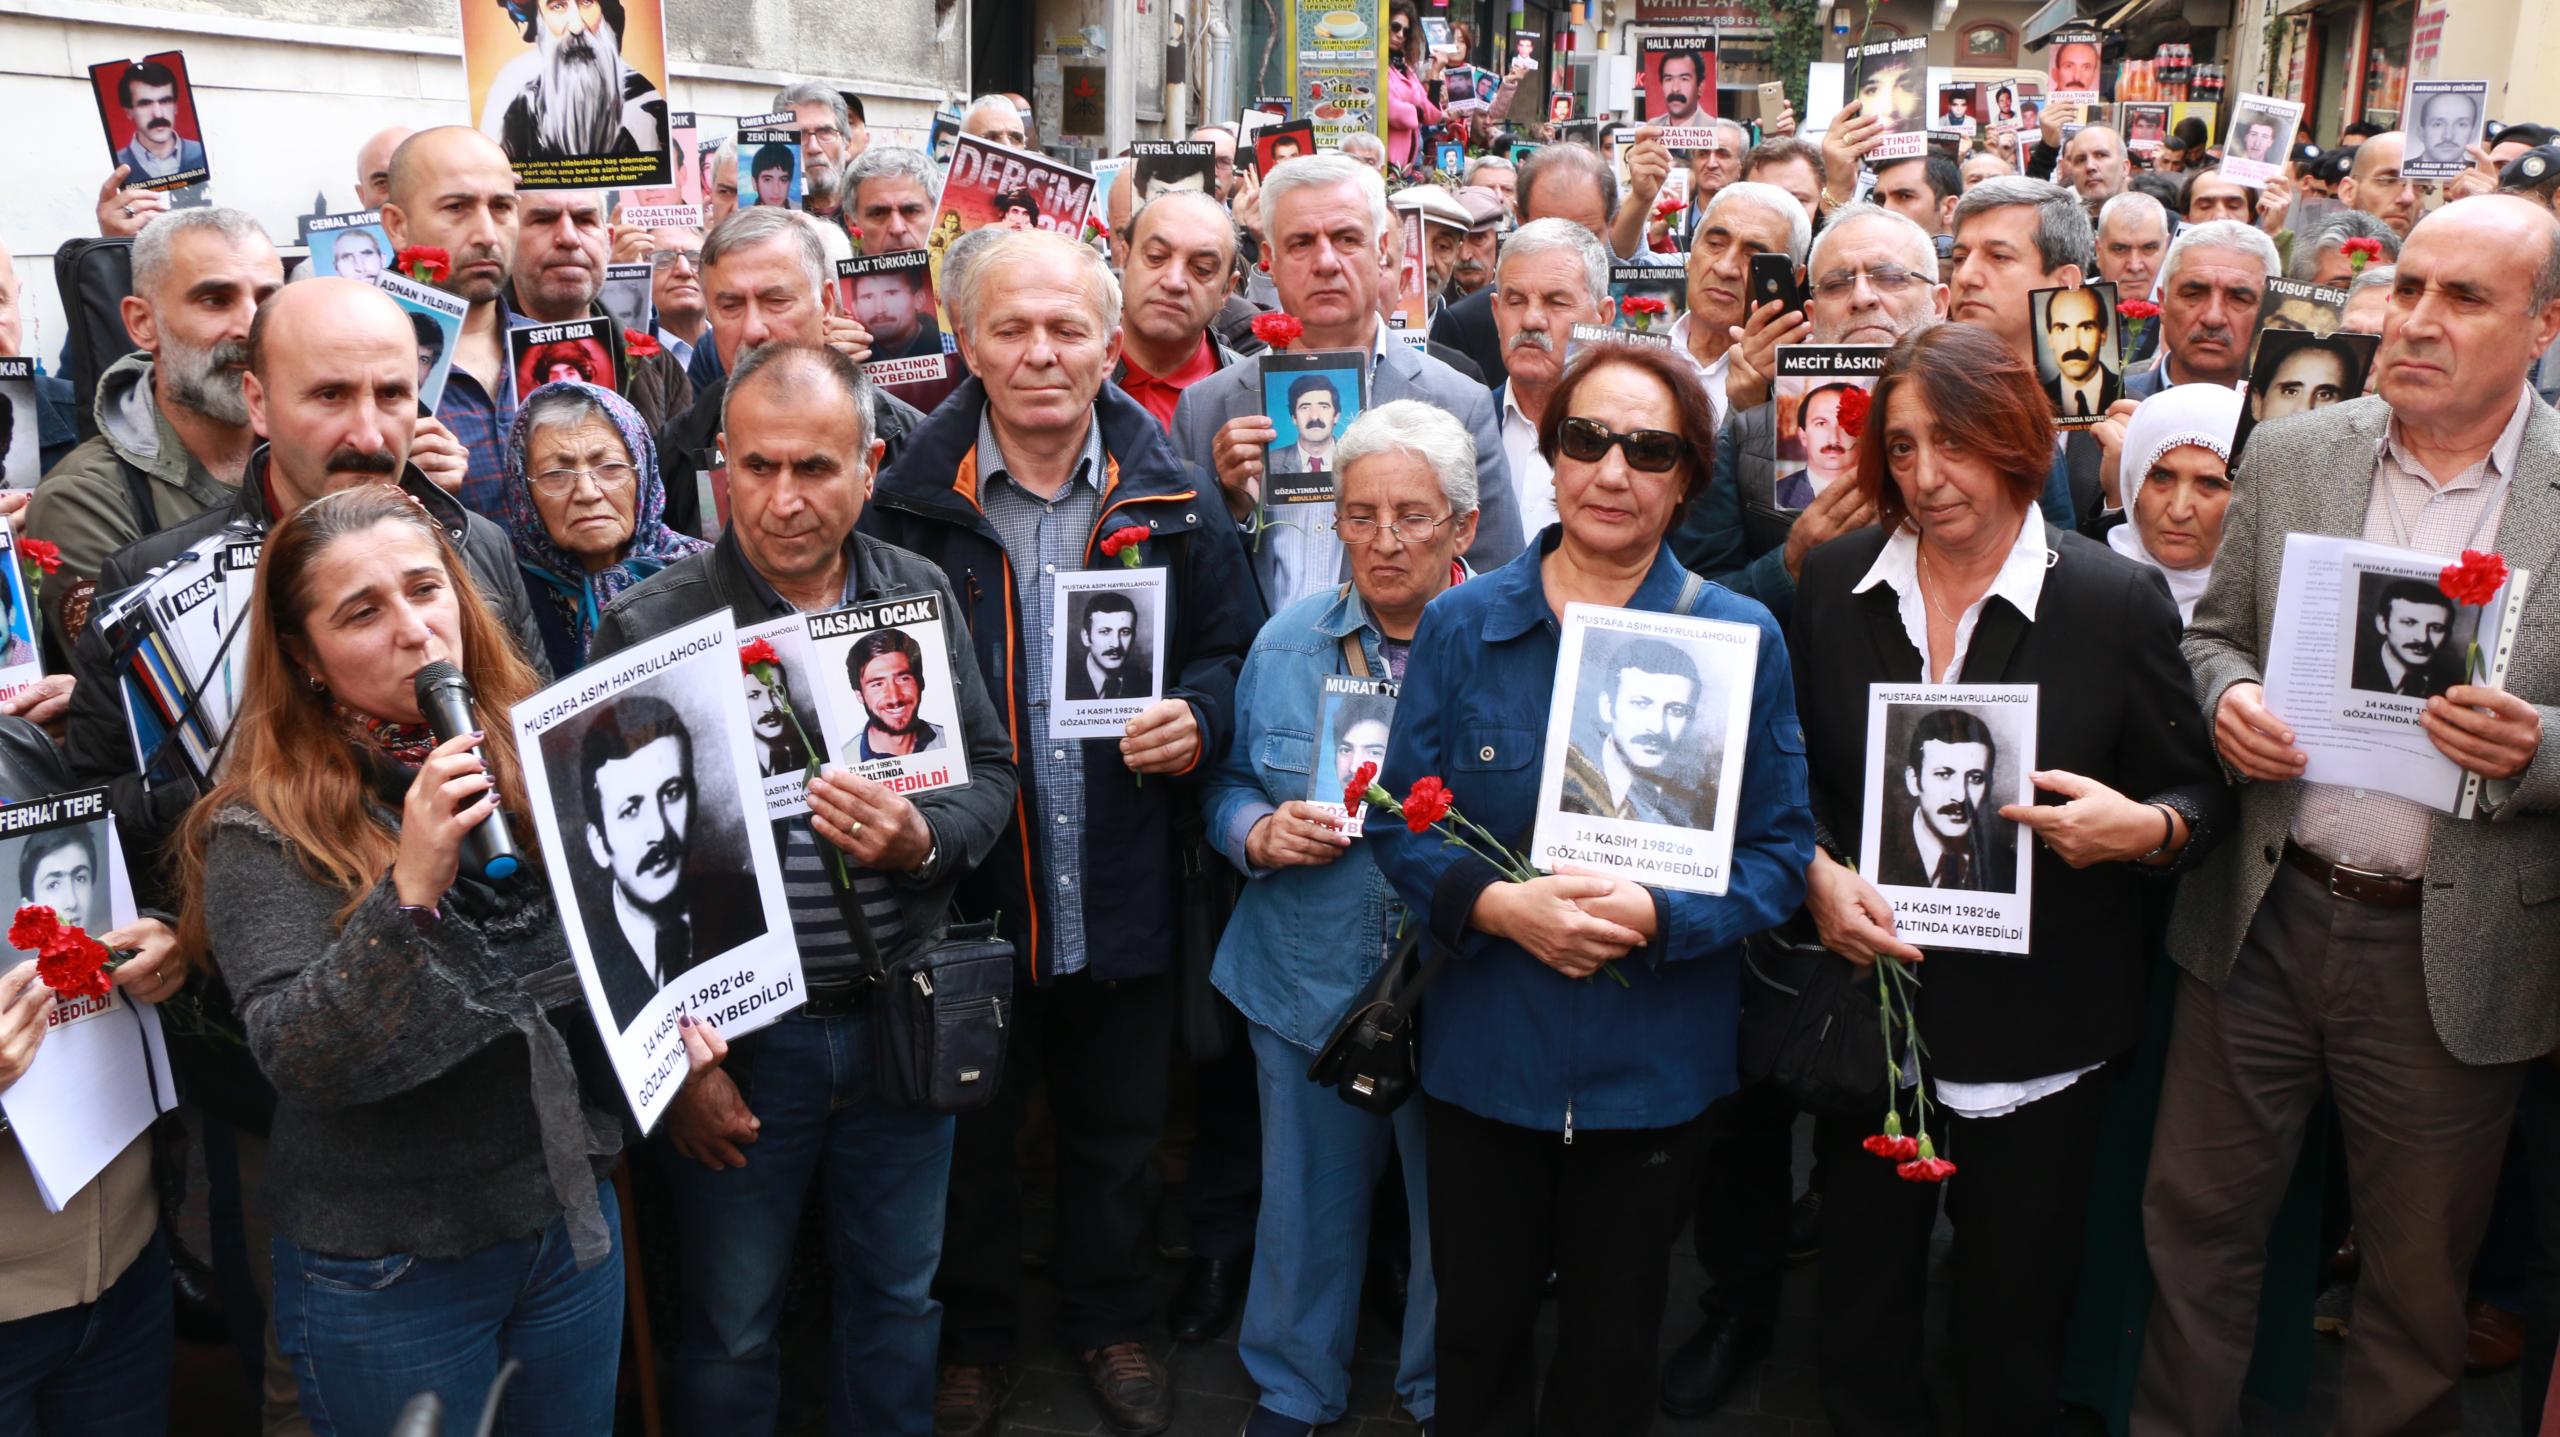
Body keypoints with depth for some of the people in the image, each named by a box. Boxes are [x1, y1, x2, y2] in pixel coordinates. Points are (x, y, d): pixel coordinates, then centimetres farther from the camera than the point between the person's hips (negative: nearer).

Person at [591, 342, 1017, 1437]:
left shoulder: (922, 595, 0)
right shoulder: (648, 628, -11)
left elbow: (992, 771, 5)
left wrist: (922, 839, -17)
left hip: (901, 1019, 3)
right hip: (735, 1037, -3)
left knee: (900, 1301, 21)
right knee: (731, 1333, 15)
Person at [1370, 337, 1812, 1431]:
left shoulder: (1741, 639, -6)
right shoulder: (1461, 625, -3)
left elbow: (1778, 851, -6)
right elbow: (1400, 823, -2)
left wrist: (1656, 915, -23)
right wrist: (1496, 902, -20)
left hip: (1652, 1064, 0)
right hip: (1483, 1054, 1)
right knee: (1477, 1337, 19)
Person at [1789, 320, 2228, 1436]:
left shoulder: (2117, 601, -8)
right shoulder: (1834, 583, 0)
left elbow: (2201, 791, 0)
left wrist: (2145, 829, -21)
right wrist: (1816, 873, -11)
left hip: (2039, 1023, -2)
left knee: (2015, 1310, 13)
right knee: (1861, 1293, 15)